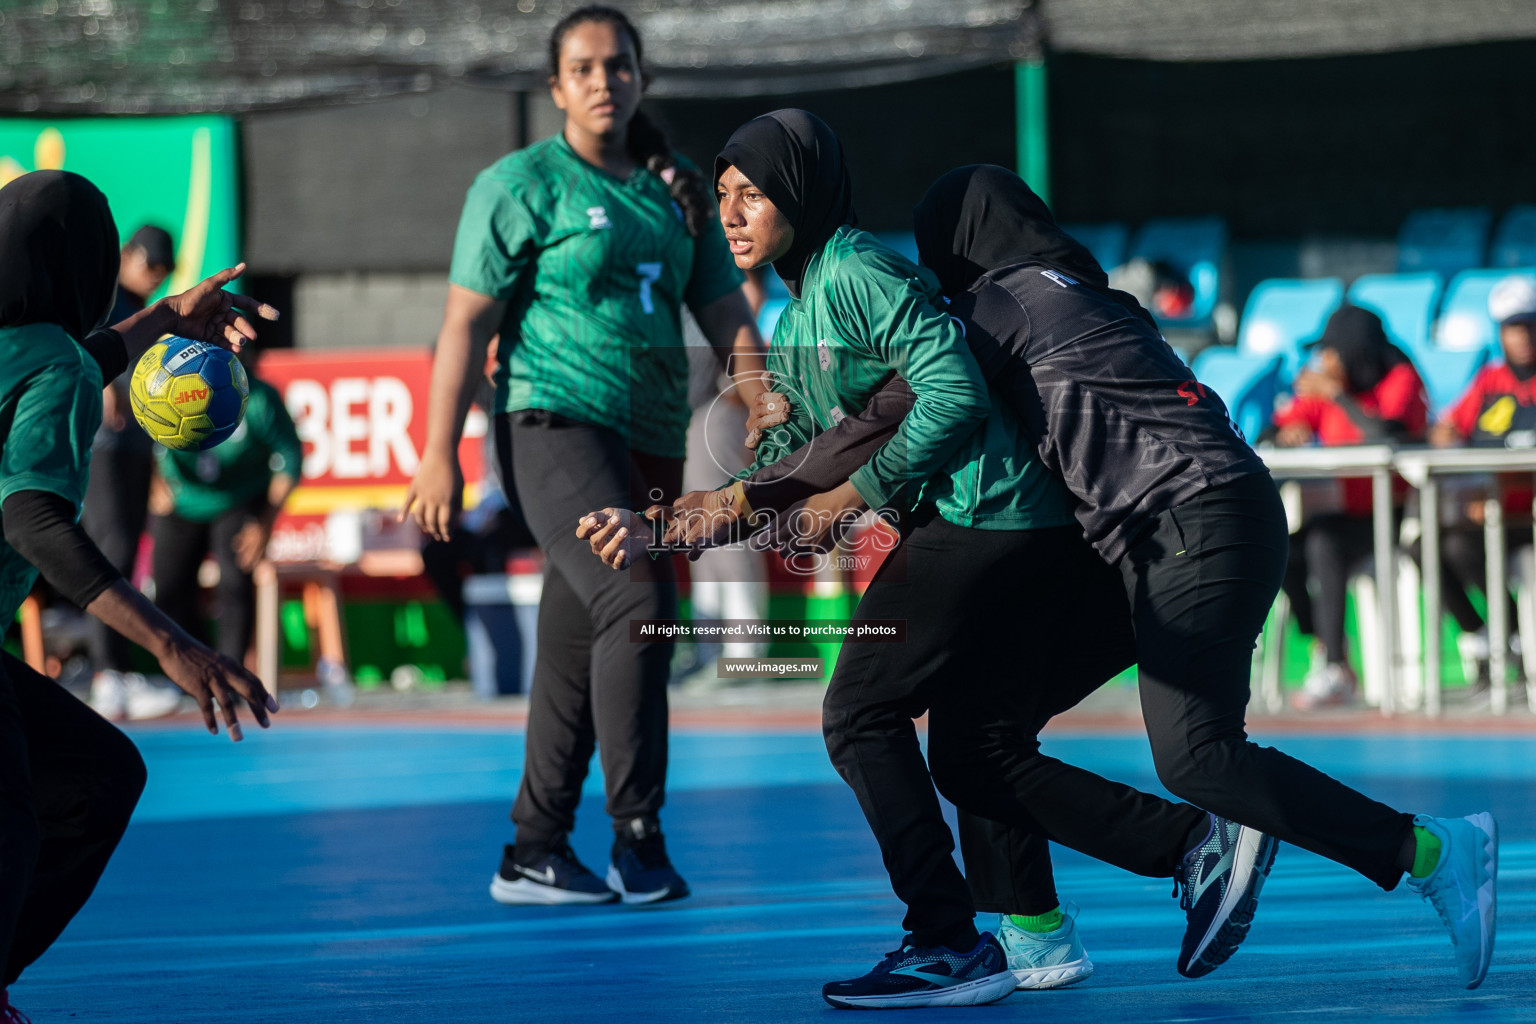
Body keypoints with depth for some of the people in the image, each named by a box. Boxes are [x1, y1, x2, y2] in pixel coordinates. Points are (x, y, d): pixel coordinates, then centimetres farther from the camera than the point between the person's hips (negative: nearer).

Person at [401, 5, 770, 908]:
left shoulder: (676, 194, 15)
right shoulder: (522, 184, -1)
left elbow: (728, 316, 14)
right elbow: (467, 323, -4)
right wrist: (440, 453, -11)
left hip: (651, 443, 6)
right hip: (555, 424, -6)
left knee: (579, 653, 8)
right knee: (635, 599, -24)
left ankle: (534, 855, 14)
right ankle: (638, 833, -23)